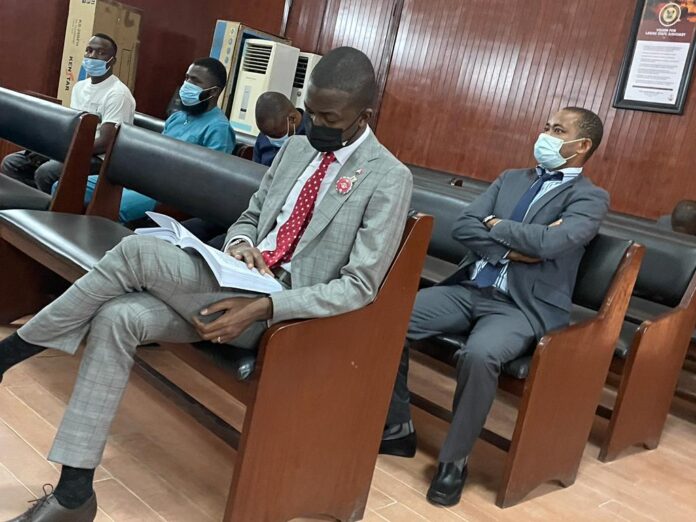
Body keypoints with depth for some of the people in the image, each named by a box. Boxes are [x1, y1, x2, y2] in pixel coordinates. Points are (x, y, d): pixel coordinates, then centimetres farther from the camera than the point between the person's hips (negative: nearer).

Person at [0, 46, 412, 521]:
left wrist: (262, 307, -21)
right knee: (117, 317, -19)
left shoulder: (389, 179, -7)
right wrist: (239, 243, -6)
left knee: (139, 252, -24)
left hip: (278, 309, -6)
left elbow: (360, 286, -12)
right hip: (236, 284, 7)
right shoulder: (296, 148, 14)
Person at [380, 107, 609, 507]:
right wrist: (512, 249, -9)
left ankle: (455, 460, -12)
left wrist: (496, 225, -4)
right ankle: (397, 429, 2)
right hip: (469, 288, 6)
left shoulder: (591, 199, 0)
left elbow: (548, 242, -20)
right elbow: (463, 228, 5)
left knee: (479, 354, -36)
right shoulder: (511, 179, 18)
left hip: (523, 307, -5)